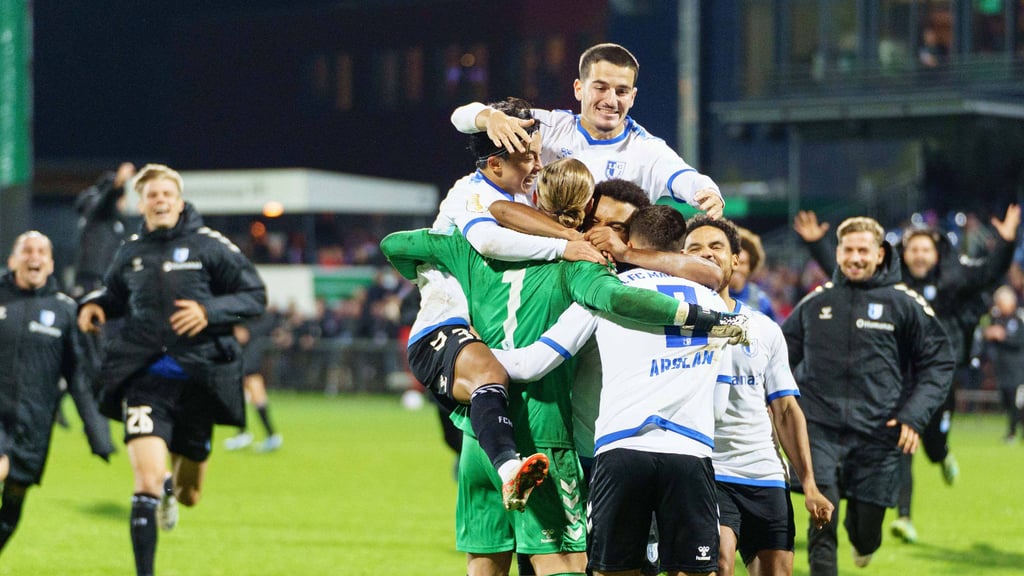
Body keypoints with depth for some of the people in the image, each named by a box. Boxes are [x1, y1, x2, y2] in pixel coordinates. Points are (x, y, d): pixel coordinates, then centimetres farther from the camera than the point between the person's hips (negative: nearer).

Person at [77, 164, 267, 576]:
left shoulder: (209, 246, -1)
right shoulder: (130, 253, 8)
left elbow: (255, 296, -1)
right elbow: (115, 293, 28)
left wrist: (209, 310, -17)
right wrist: (95, 304, 6)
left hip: (197, 379, 0)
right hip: (145, 377, 0)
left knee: (189, 495, 13)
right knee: (146, 479, -19)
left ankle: (174, 489, 53)